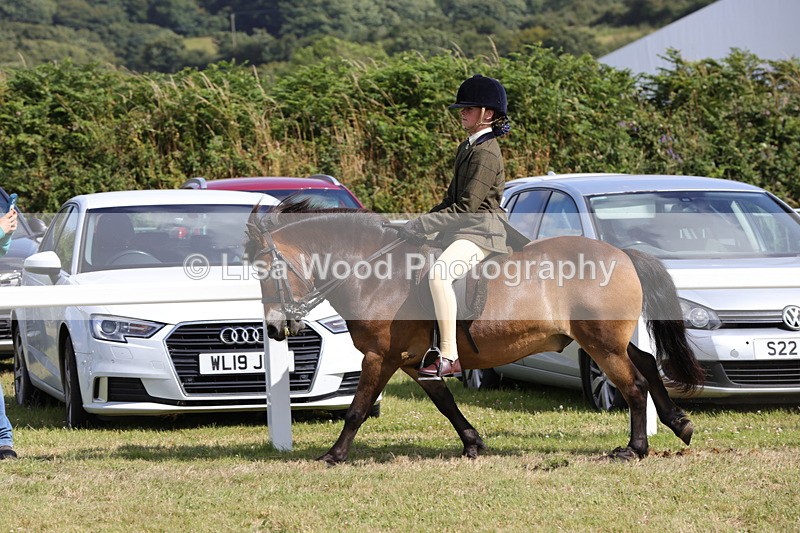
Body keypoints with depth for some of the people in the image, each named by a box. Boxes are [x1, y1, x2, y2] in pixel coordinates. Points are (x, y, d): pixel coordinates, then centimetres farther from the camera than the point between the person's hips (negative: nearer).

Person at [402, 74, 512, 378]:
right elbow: (452, 200, 21)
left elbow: (466, 207, -19)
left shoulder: (486, 153, -14)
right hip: (461, 230, 11)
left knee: (438, 273, -35)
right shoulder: (468, 148, 17)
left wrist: (422, 225, -18)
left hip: (480, 231, -11)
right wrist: (424, 223, 7)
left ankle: (449, 357, -37)